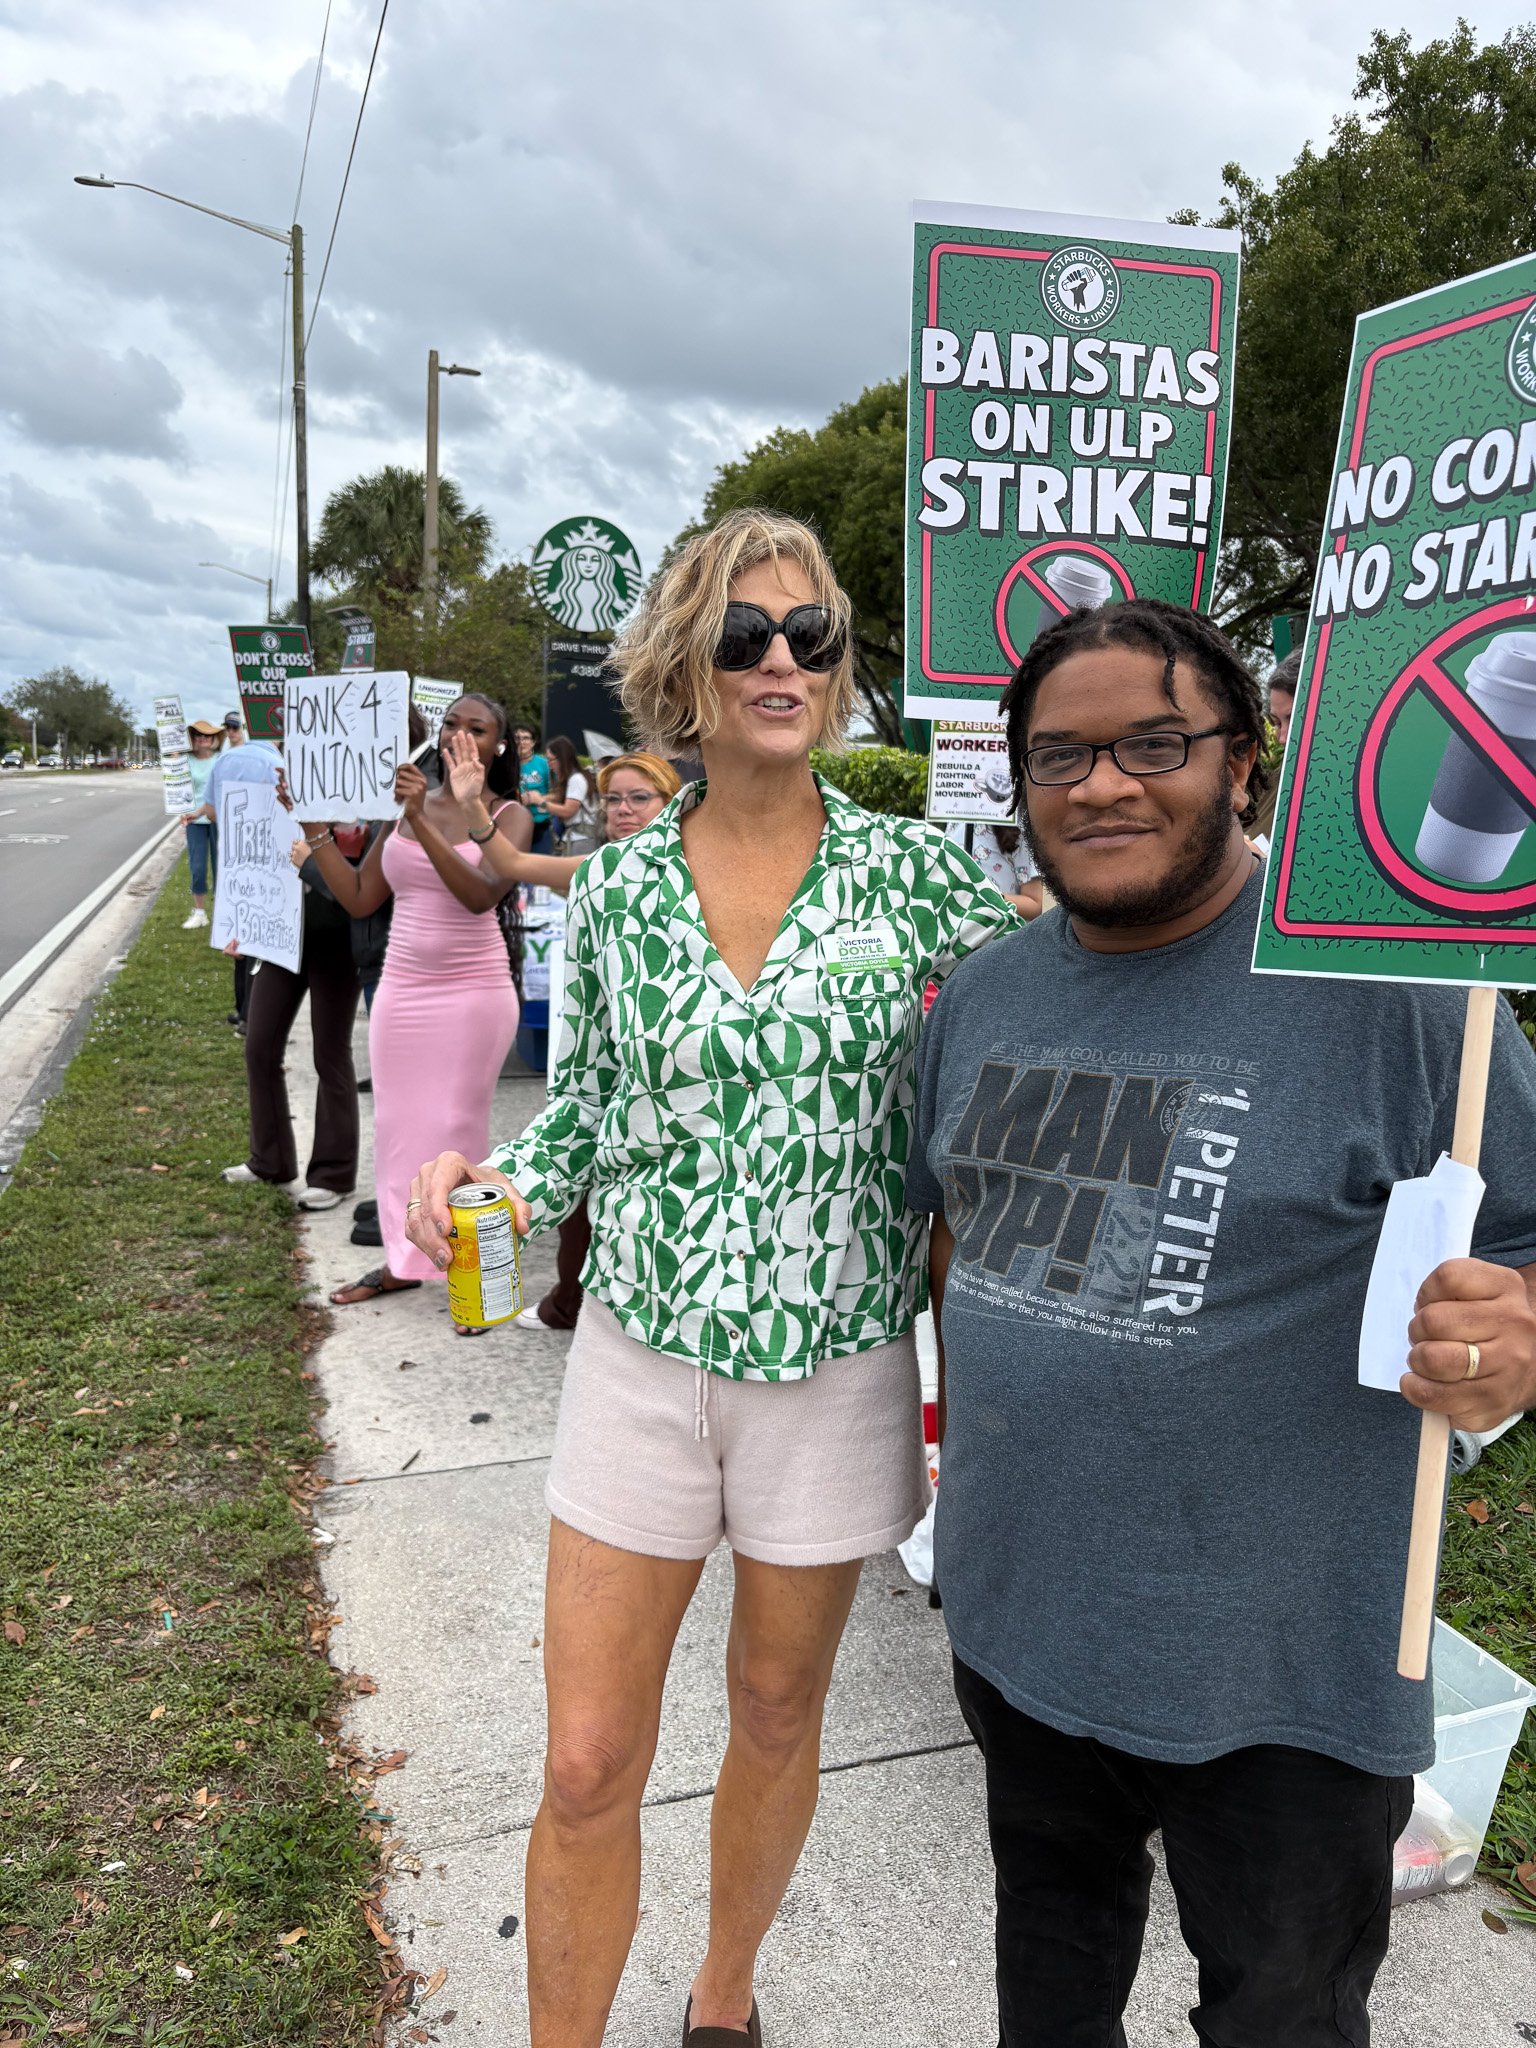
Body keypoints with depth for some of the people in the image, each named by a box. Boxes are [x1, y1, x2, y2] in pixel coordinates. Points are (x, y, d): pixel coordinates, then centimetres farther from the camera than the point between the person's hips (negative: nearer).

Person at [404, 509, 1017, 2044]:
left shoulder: (918, 870, -7)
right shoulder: (615, 888, -2)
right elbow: (588, 1106, 8)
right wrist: (498, 1183, -11)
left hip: (835, 1365, 0)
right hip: (641, 1354, 1)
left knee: (777, 1714, 20)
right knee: (587, 1766, 7)